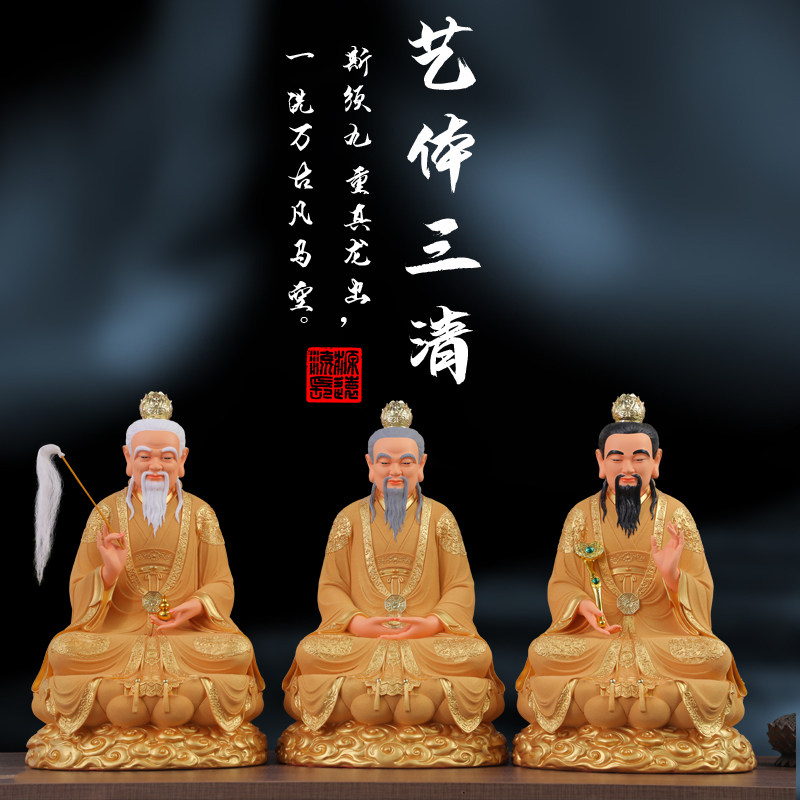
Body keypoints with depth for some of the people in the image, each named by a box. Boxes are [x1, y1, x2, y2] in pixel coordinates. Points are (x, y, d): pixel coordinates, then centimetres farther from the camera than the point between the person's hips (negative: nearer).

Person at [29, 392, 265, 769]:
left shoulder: (200, 514, 12)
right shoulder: (106, 512, 10)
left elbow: (221, 586, 8)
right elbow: (79, 593, 7)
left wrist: (194, 606, -15)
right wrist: (109, 572, -16)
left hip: (188, 634, 0)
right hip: (116, 633, 0)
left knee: (236, 651, -31)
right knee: (65, 652, -31)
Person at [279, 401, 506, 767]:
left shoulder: (440, 518, 16)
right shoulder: (350, 518, 17)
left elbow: (460, 588, 8)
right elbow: (330, 588, 9)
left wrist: (432, 623, -13)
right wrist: (358, 623, -12)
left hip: (430, 635, 0)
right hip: (360, 636, 0)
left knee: (474, 655, -33)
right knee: (313, 652, -32)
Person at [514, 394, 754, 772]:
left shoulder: (676, 515, 6)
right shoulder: (581, 516, 8)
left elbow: (702, 592, 3)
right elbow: (561, 584, 8)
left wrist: (672, 575, -20)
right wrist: (584, 606, -15)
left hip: (664, 636, 0)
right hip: (595, 635, 1)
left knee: (713, 658, -30)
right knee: (546, 654, -29)